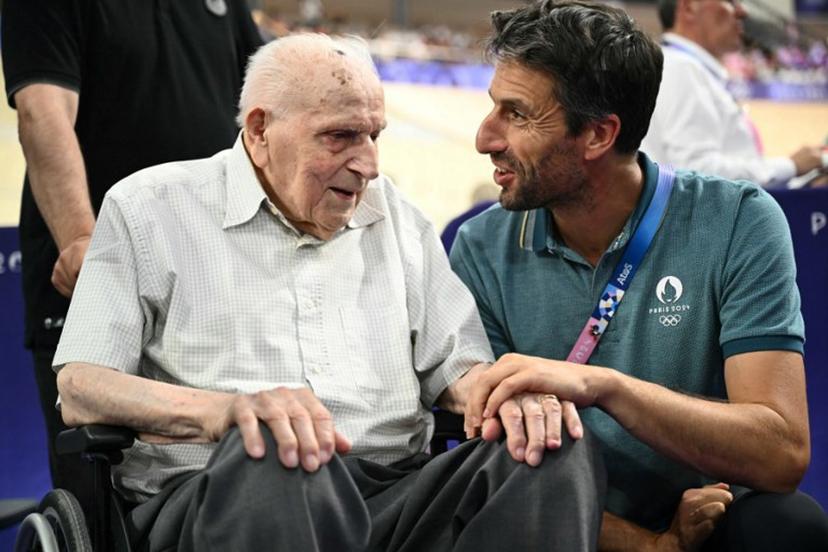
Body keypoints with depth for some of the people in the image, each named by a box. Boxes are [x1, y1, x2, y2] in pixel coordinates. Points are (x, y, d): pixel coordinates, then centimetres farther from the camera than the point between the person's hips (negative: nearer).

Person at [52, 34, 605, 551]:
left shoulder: (395, 216, 23)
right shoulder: (150, 208, 8)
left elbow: (456, 364, 20)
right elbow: (79, 389, -3)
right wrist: (229, 409, -23)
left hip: (391, 496, 5)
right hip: (211, 497, -5)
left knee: (562, 452, -21)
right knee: (274, 456, -41)